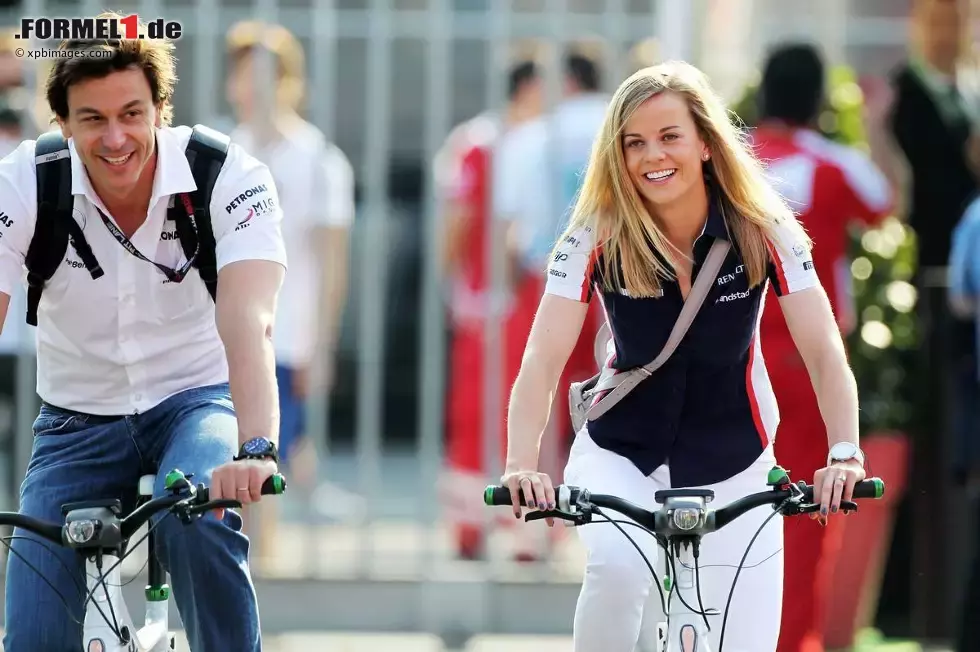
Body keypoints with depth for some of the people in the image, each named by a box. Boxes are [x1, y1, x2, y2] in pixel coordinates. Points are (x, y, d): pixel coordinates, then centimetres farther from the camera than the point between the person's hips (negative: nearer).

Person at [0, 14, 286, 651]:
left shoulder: (230, 179, -21)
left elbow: (248, 322, -35)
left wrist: (256, 450, -53)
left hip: (195, 400, -2)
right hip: (78, 417, 2)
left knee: (198, 515, -36)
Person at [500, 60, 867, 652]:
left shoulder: (763, 231, -13)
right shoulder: (597, 238, -15)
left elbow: (825, 354, -15)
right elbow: (542, 362, -20)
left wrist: (844, 455, -31)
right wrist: (522, 466, -36)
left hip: (731, 466, 2)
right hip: (620, 454, -1)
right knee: (619, 565, -34)